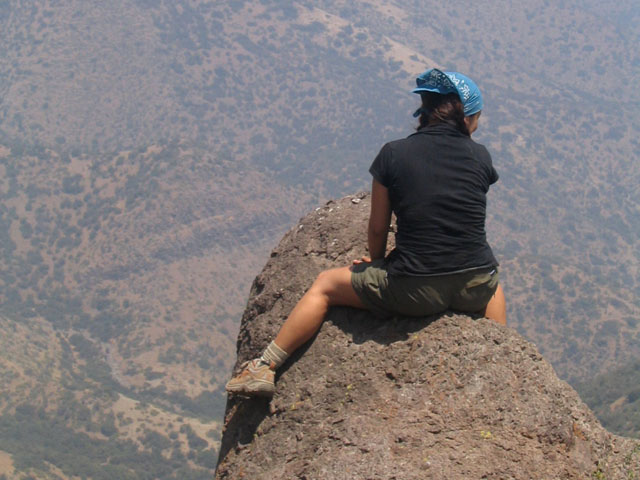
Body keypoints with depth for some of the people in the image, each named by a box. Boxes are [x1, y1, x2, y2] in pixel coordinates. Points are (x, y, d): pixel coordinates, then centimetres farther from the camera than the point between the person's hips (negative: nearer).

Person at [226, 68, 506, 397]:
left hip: (413, 291, -2)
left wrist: (377, 263, 26)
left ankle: (265, 368, 14)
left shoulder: (393, 155, -4)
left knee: (325, 285, 19)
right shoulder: (480, 157, 1)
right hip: (475, 289, 3)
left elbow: (377, 229, 3)